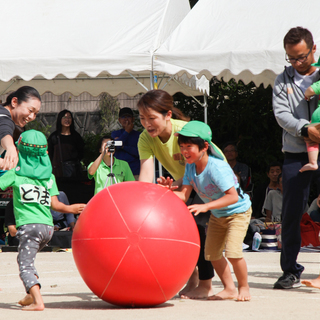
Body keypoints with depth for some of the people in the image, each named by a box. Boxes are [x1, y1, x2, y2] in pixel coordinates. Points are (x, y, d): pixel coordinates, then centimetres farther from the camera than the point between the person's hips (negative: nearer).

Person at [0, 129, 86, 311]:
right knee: (28, 259, 27)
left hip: (28, 225, -6)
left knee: (25, 265, -6)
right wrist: (71, 209, 24)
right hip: (48, 226, 6)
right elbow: (55, 204, 7)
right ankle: (31, 296, 30)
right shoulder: (49, 175, 11)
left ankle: (38, 301, -24)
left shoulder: (15, 173, 0)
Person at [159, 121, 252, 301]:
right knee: (212, 253, 7)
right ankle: (229, 289, 23)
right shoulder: (190, 167, -11)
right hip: (217, 215, 8)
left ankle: (244, 288, 0)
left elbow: (233, 196, -38)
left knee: (232, 251, -21)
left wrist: (205, 206, -43)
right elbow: (184, 196, -15)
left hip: (238, 211, -8)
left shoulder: (217, 167, -33)